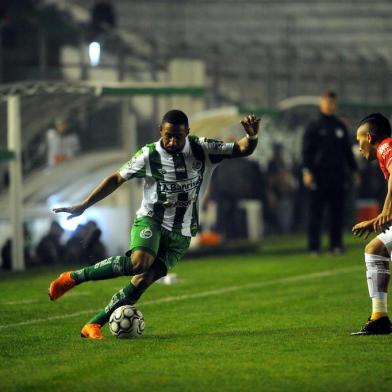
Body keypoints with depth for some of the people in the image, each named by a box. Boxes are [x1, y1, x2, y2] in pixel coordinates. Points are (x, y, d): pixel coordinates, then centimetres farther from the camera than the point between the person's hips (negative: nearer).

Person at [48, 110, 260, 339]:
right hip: (150, 220, -2)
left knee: (144, 280, -14)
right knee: (139, 262, -32)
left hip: (181, 234, 2)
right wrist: (83, 206, 4)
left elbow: (243, 150, -3)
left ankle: (94, 324, -8)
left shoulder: (201, 149, -4)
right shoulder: (149, 155, -7)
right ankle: (74, 277, -17)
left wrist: (252, 136, -27)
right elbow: (117, 179, 4)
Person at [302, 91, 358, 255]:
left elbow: (347, 149, 22)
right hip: (319, 176, -4)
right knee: (316, 212, -4)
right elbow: (306, 150, -2)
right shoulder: (313, 126, 3)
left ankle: (336, 245, 7)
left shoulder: (340, 126, 16)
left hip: (338, 175, 4)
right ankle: (313, 247, -3)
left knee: (338, 211, 2)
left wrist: (354, 169, 17)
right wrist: (307, 171, -12)